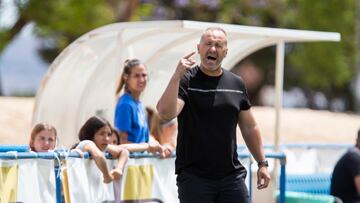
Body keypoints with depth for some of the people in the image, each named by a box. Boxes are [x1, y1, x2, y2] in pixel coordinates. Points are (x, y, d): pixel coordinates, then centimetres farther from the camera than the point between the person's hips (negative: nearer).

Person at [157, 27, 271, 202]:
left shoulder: (236, 84, 10)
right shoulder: (186, 81, -5)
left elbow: (249, 128, 17)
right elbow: (165, 114, -22)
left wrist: (262, 163, 13)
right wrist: (176, 76, -30)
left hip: (231, 176, 4)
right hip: (193, 177, -4)